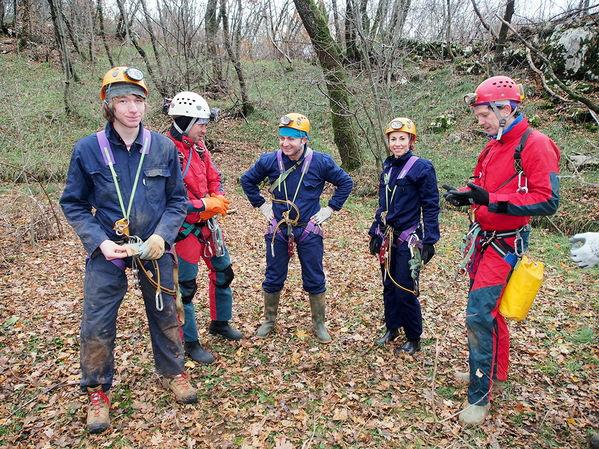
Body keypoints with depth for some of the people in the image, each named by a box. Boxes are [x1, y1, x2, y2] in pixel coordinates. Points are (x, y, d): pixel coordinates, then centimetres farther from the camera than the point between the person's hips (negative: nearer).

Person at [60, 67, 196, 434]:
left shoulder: (164, 148, -5)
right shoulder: (88, 149, -8)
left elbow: (177, 199, 1)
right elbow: (73, 204, 0)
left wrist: (162, 235, -13)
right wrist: (99, 241, -14)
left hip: (155, 249, 1)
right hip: (108, 252, -1)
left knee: (165, 315, 14)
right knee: (97, 325, 4)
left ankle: (174, 372, 38)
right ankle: (98, 391, 29)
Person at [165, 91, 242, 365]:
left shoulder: (198, 146, 5)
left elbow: (214, 178, 13)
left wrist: (218, 199, -7)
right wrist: (205, 205, -21)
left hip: (207, 224, 8)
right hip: (184, 229, -8)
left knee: (223, 272, 19)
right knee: (185, 287, 5)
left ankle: (220, 323, 41)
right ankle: (190, 343, 23)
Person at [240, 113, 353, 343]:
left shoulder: (321, 162, -9)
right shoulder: (270, 161, -5)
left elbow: (346, 183, 4)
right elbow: (247, 180, 12)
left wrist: (330, 208, 0)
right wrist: (261, 205, 7)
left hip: (309, 231, -1)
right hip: (278, 230, 1)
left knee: (315, 281, 8)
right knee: (273, 279, 11)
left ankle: (319, 324, 26)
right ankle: (269, 320, 31)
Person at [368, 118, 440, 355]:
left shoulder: (422, 167, -9)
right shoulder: (388, 168, 11)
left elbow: (431, 207, -9)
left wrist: (429, 241, -12)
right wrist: (375, 233, 17)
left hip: (408, 239, -6)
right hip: (387, 237, 6)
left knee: (405, 291, -3)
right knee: (389, 286, 14)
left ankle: (414, 339, 16)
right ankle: (392, 328, 33)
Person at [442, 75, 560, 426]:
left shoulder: (535, 145, -14)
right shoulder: (493, 147, 11)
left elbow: (548, 201, -21)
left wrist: (493, 200, -28)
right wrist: (465, 196, 1)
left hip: (505, 243, -8)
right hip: (484, 239, 8)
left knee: (478, 314, -11)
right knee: (488, 309, 18)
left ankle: (479, 396, 3)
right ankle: (495, 372, 37)